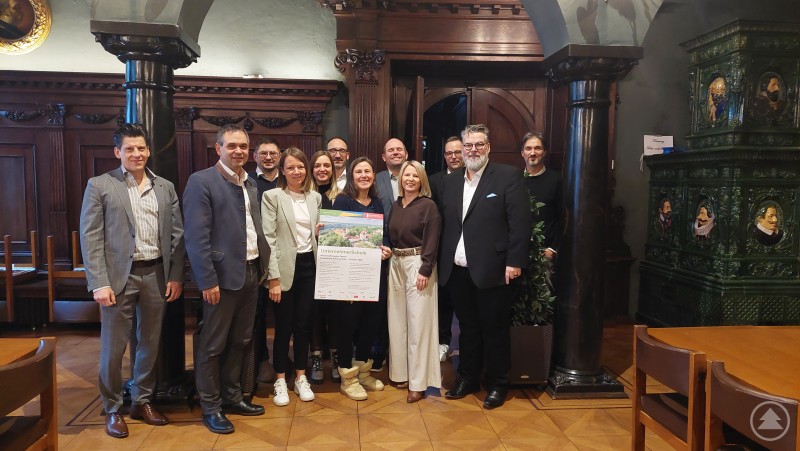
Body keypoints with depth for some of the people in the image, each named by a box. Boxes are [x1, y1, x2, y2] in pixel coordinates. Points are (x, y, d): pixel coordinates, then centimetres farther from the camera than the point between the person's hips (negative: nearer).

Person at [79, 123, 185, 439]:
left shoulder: (166, 188, 8)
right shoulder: (100, 185, -1)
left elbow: (177, 234, 7)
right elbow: (91, 237, -5)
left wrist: (176, 275, 1)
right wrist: (99, 283, -12)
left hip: (156, 275, 3)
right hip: (119, 275, -3)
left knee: (150, 343, 13)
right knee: (113, 347, 5)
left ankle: (142, 402, 29)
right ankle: (112, 409, 23)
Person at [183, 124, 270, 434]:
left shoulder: (251, 184, 12)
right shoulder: (201, 181, -10)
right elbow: (196, 237, -15)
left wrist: (262, 264, 6)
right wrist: (208, 280, -18)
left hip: (251, 272, 7)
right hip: (222, 275, -7)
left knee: (240, 341, 17)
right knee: (213, 345, 6)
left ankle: (231, 397, 32)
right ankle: (211, 407, 20)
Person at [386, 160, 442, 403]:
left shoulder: (428, 206, -6)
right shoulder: (396, 205, 12)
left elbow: (431, 242, -11)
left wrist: (425, 271, -17)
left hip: (417, 264, -6)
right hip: (396, 264, 6)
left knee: (418, 322, -3)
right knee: (397, 320, 11)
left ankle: (418, 382, 5)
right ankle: (400, 371, 25)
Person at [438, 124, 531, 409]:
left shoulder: (508, 177, -4)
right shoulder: (450, 182, 12)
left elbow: (520, 223, -9)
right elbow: (444, 224, 10)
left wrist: (515, 261, -14)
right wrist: (441, 262, 4)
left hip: (491, 270, -5)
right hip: (457, 270, 5)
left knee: (495, 329, 7)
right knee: (468, 328, 17)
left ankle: (497, 385, 23)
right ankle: (467, 378, 31)